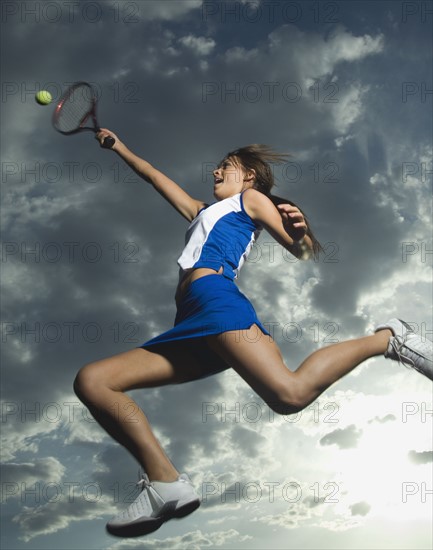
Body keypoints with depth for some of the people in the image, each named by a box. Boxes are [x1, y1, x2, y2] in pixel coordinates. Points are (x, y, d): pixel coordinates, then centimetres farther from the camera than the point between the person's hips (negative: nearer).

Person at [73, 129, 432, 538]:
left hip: (214, 297, -8)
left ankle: (385, 338, -6)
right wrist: (120, 148, 55)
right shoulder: (202, 211, 40)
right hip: (190, 326, 8)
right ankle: (165, 483, -20)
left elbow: (301, 250, 11)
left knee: (290, 393, -33)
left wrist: (299, 229, -10)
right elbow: (155, 177, 51)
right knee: (91, 381, -5)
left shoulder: (251, 199, 20)